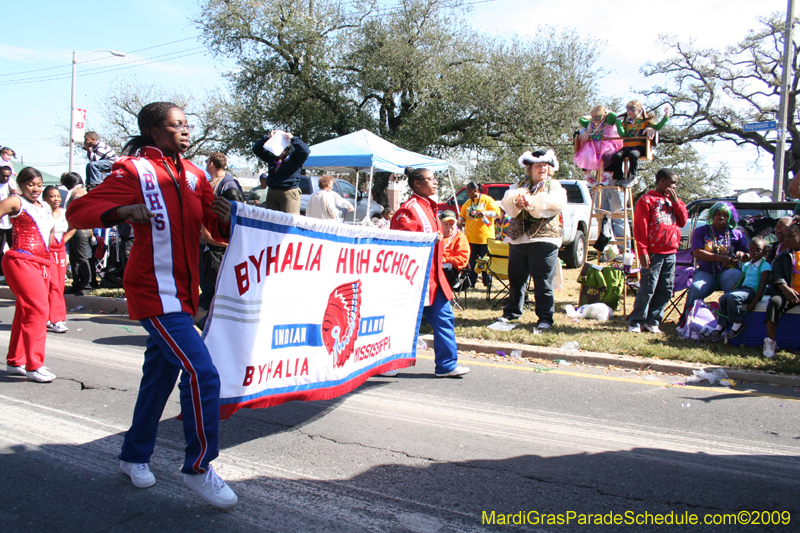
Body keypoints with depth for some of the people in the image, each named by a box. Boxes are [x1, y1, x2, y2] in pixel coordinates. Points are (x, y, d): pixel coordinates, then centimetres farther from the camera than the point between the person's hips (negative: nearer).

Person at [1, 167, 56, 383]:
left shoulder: (46, 208, 20)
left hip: (42, 264, 7)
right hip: (21, 261, -7)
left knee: (25, 312, 13)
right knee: (37, 309, -15)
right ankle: (34, 365, -12)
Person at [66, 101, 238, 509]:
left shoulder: (192, 175, 11)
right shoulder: (134, 171, -8)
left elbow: (219, 232, 12)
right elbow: (78, 212, -13)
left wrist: (225, 217, -12)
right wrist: (122, 211, -32)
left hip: (181, 294, 8)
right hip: (155, 294, -8)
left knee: (160, 375, 18)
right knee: (201, 373, -15)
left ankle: (135, 456, 36)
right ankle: (198, 468, -1)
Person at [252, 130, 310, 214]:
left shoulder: (294, 155, 1)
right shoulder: (271, 156, 13)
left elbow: (305, 152, -17)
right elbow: (256, 149, 12)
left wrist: (293, 139, -14)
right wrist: (267, 137, 0)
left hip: (290, 192, -5)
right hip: (272, 192, 6)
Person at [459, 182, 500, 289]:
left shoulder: (487, 200, 1)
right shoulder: (467, 203, 15)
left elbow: (497, 212, -6)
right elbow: (462, 216, 18)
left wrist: (485, 213, -23)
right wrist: (460, 220, -6)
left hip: (484, 236, -4)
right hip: (470, 236, 4)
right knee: (472, 260, 3)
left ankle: (488, 282, 11)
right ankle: (471, 282, 9)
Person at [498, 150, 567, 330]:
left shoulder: (555, 186, 7)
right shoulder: (519, 185, 15)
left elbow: (557, 202, -15)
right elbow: (506, 201, -4)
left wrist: (532, 202, -26)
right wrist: (516, 199, -28)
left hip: (543, 240, -3)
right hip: (517, 239, 4)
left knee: (543, 283, -3)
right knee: (516, 279, 13)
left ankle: (545, 318, 6)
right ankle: (512, 311, 29)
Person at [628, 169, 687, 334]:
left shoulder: (673, 200, 19)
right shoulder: (647, 200, -2)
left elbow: (683, 221, 13)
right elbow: (640, 227, -7)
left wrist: (676, 201, 3)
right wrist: (643, 251, -14)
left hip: (670, 253, 7)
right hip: (653, 253, -7)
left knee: (666, 290, 7)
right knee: (648, 289, -6)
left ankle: (652, 321, 15)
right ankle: (635, 322, 4)